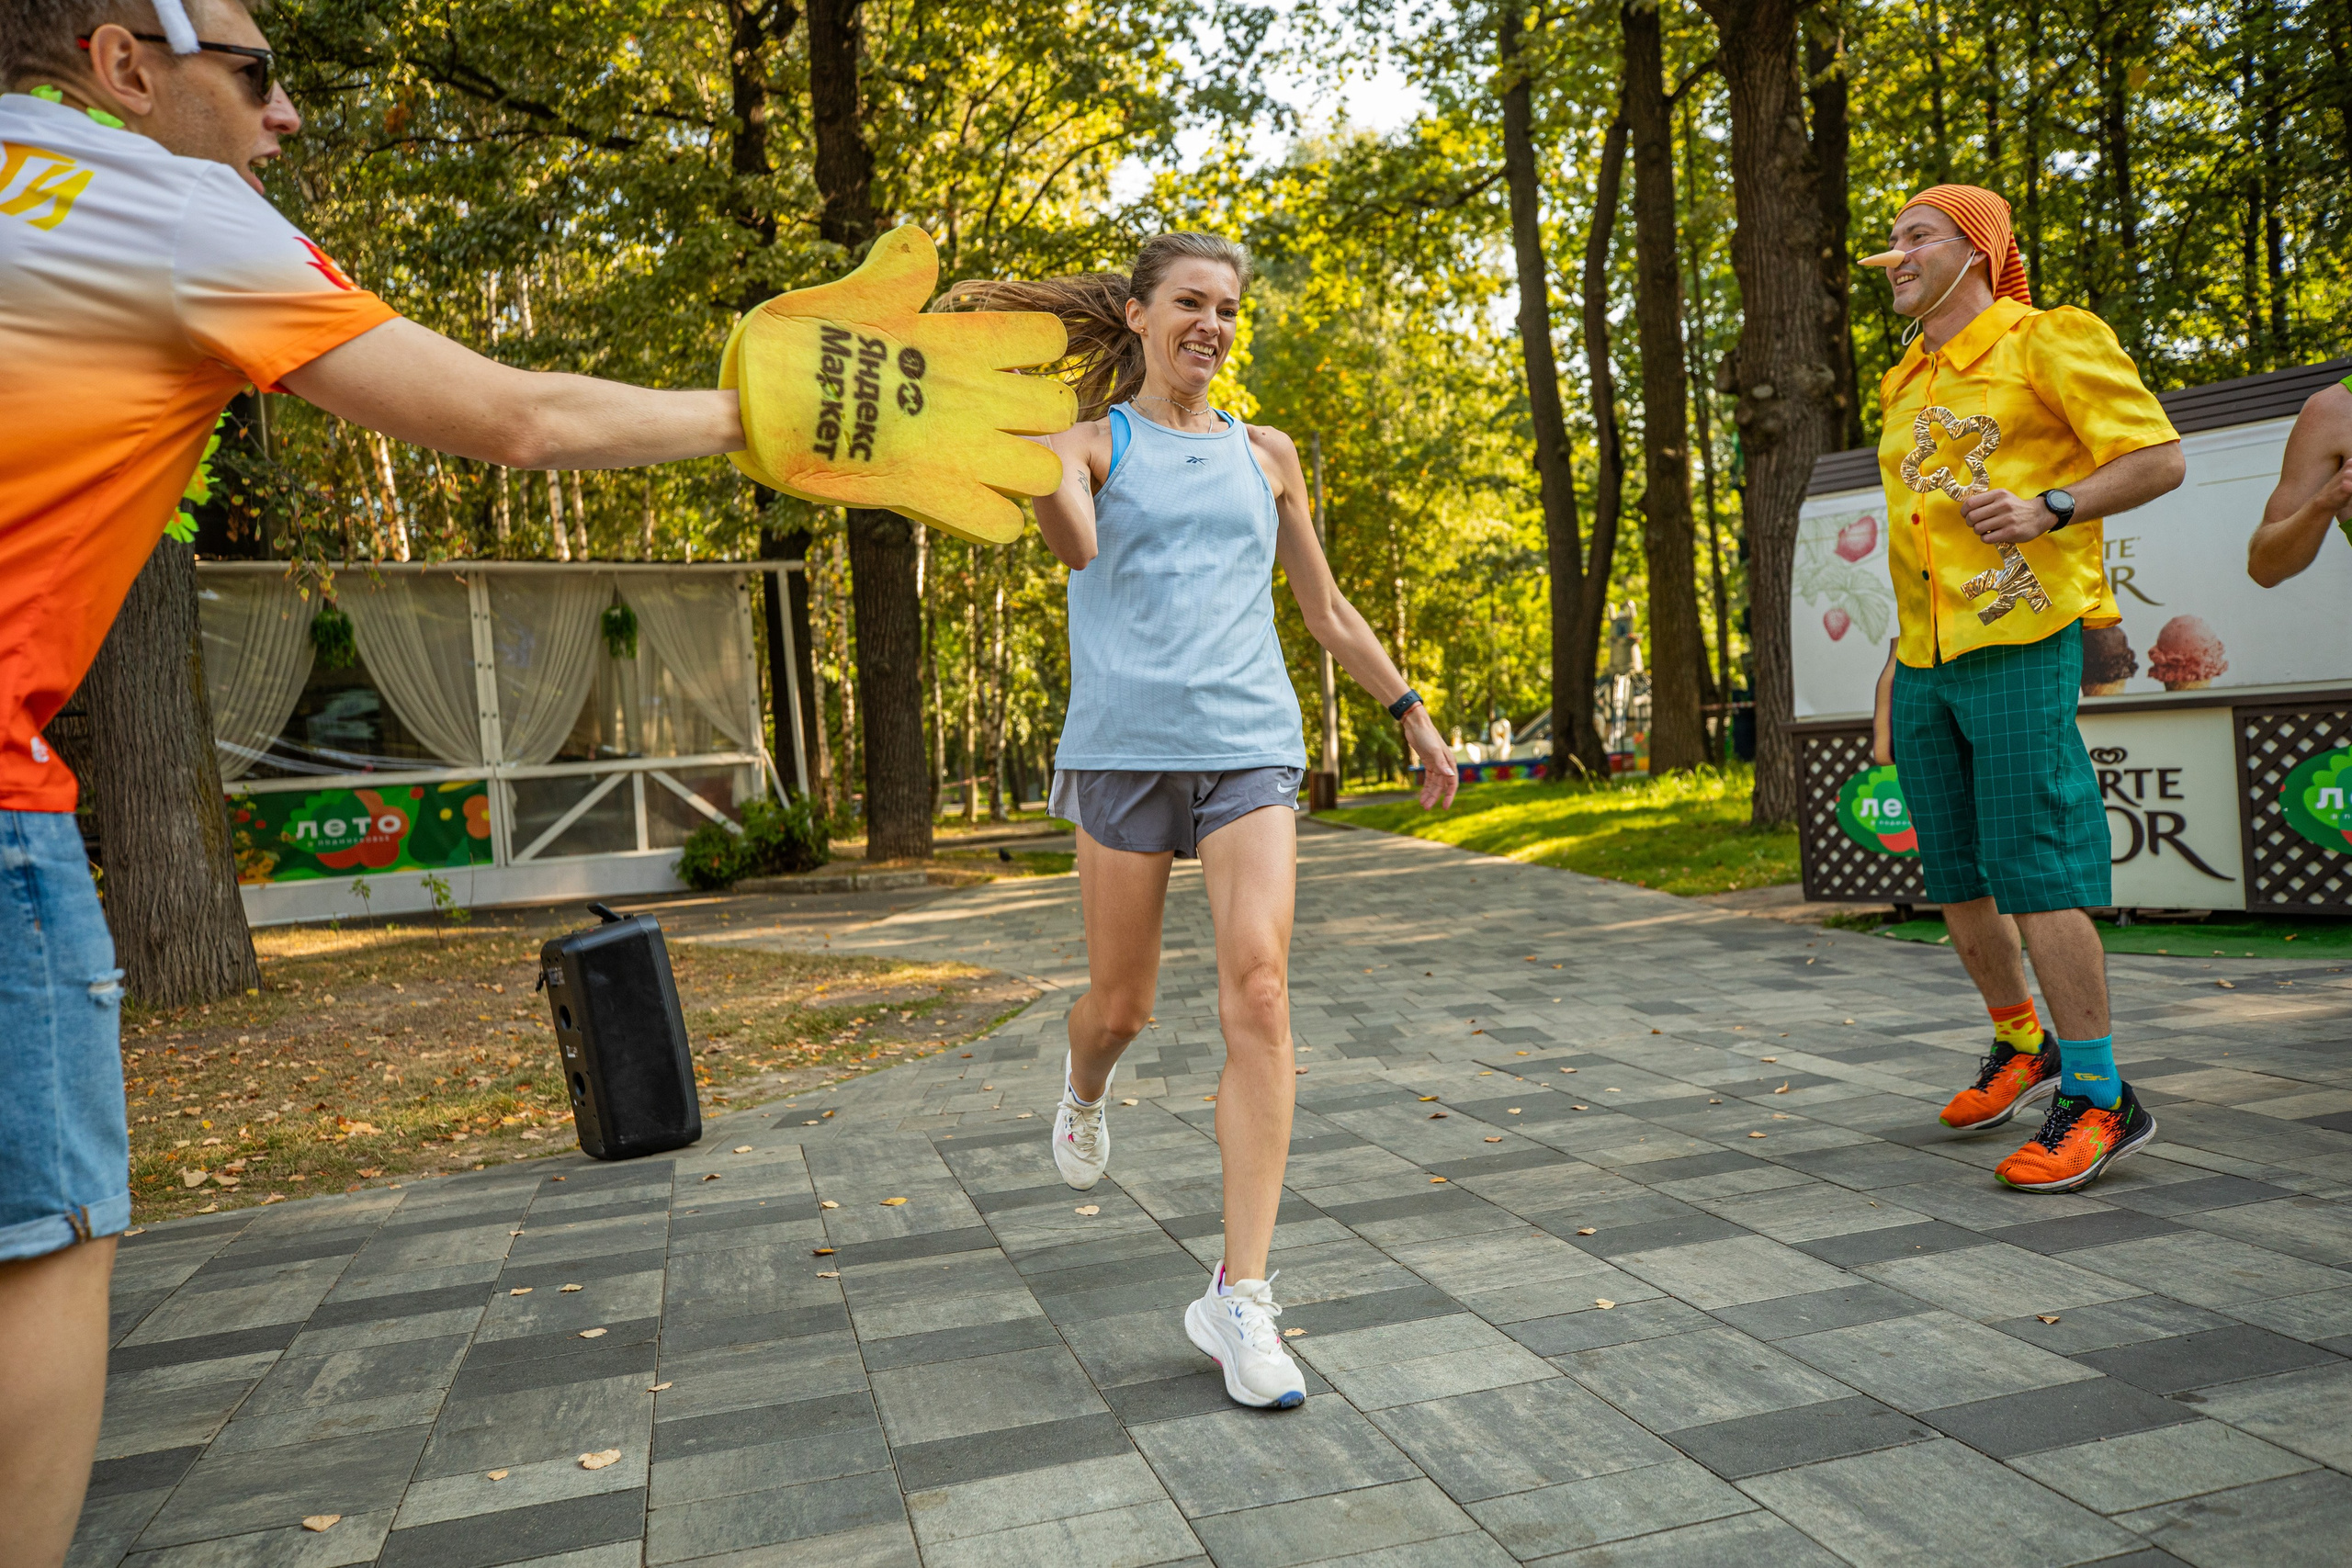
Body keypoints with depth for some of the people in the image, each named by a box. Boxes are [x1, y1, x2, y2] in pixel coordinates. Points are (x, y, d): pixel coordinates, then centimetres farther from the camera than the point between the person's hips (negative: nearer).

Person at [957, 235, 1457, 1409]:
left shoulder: (1265, 458, 16)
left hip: (1249, 749, 2)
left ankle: (1239, 1297, -8)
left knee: (1259, 995, -14)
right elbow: (1073, 543, -18)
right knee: (1120, 1005, 6)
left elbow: (1326, 611, 24)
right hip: (1123, 745, -2)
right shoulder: (1093, 441, 6)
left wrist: (1411, 713, 21)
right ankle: (1086, 1088, 46)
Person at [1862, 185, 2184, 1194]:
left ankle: (2099, 1098, -3)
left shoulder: (2047, 341, 0)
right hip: (1924, 659, 8)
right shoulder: (1904, 387, 21)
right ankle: (2021, 1049, 28)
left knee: (2035, 868, -12)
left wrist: (2051, 509, -20)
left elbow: (2158, 457, -4)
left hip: (2019, 646, -7)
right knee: (1954, 876, 10)